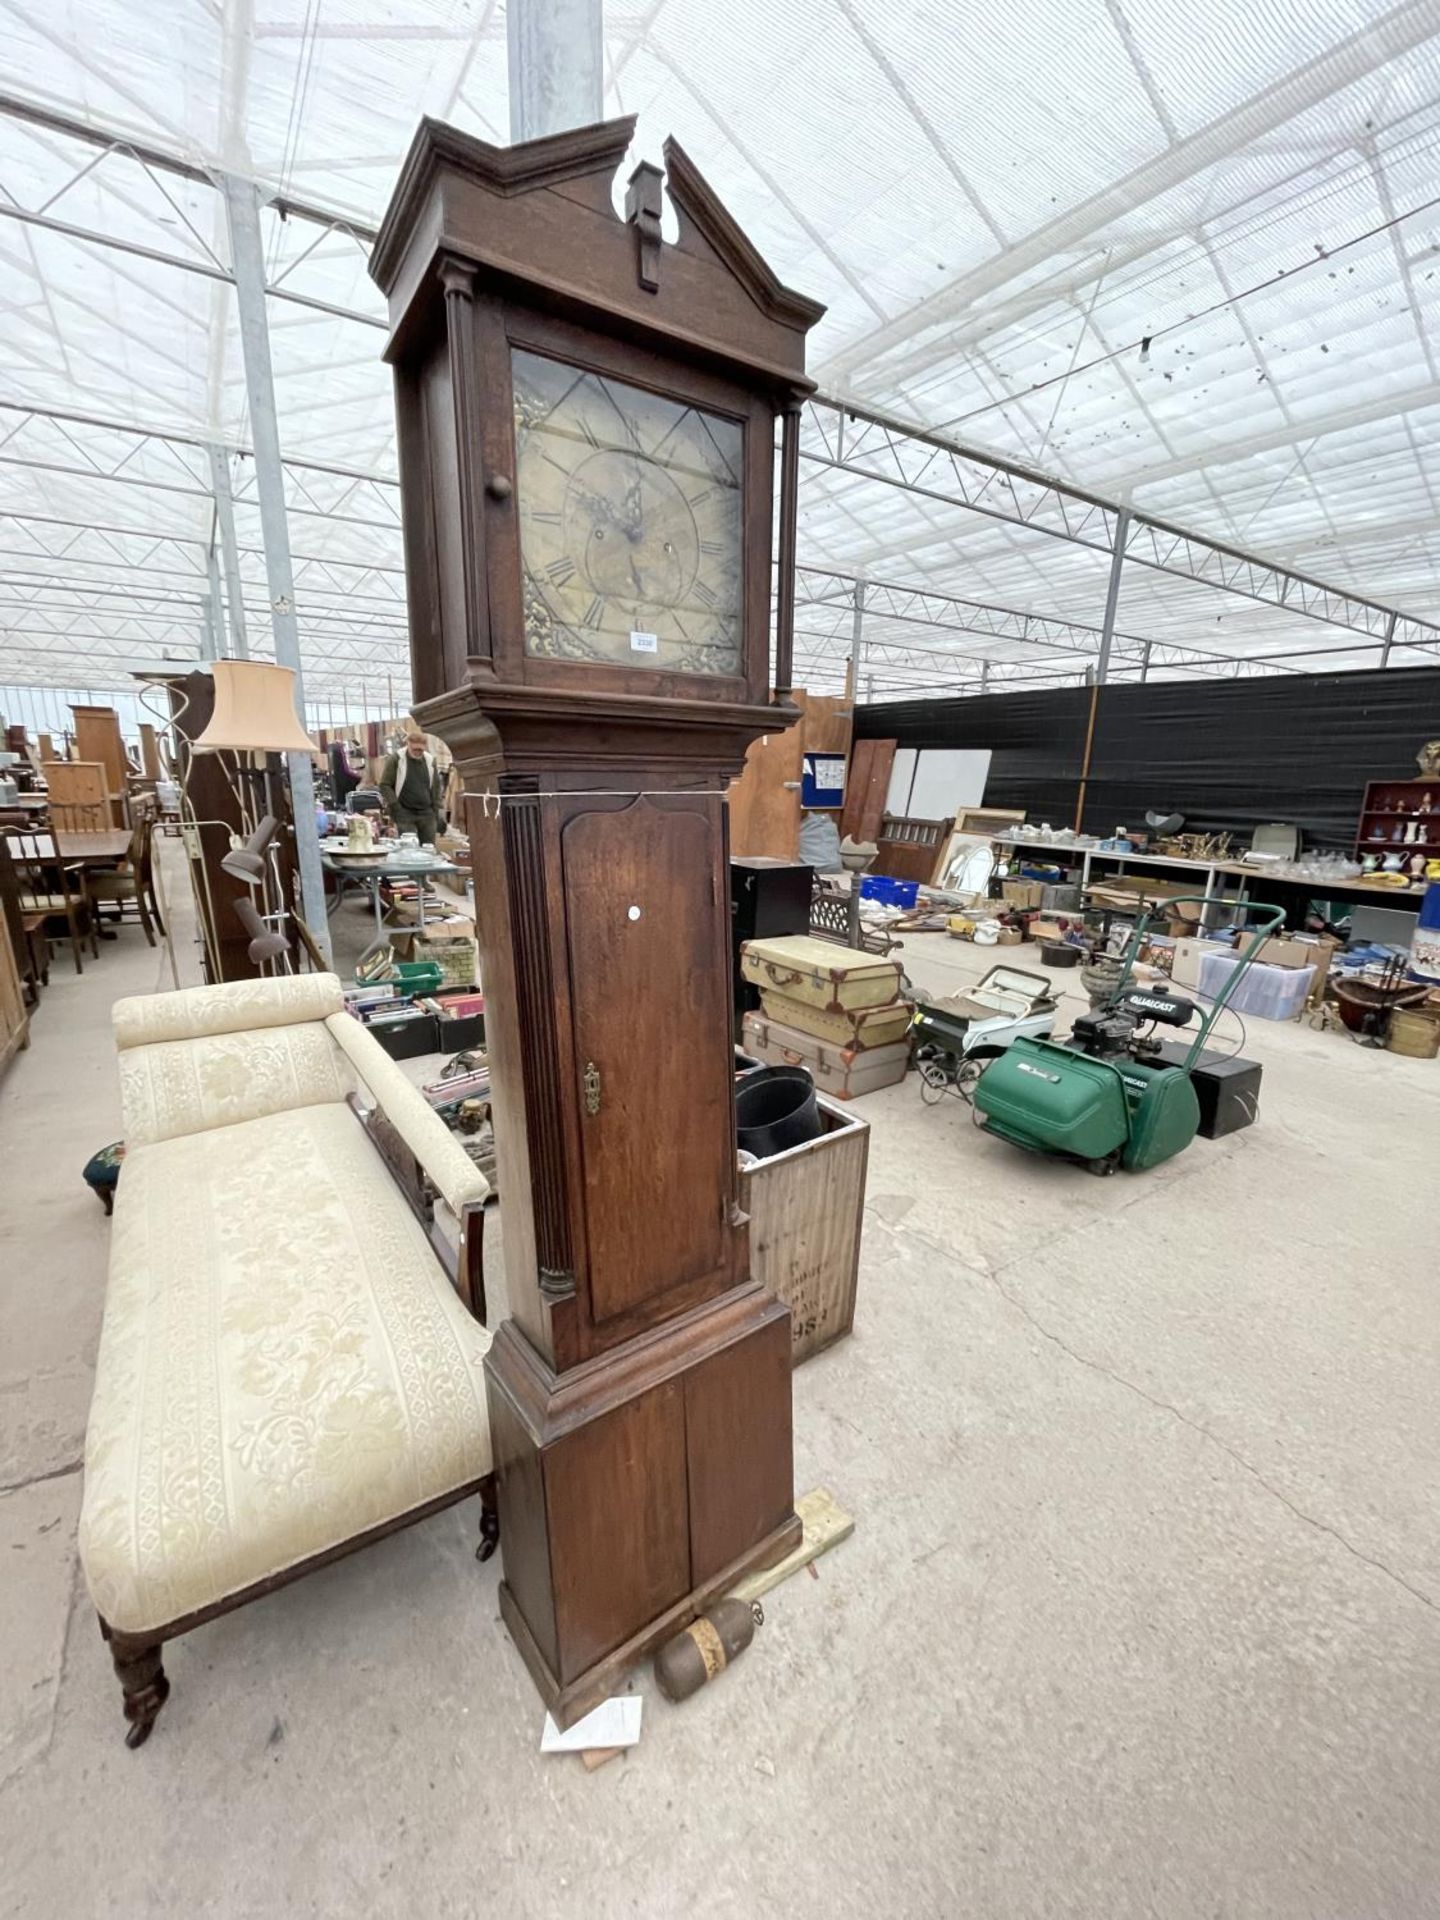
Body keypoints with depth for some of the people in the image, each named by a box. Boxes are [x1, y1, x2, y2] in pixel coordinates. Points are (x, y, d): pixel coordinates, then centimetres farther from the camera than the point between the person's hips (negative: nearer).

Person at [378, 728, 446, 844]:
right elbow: (384, 785, -1)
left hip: (427, 814, 4)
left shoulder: (430, 760, 10)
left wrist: (438, 812, 8)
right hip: (405, 814, -4)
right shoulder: (395, 759, -2)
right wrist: (395, 807, -9)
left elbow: (437, 788, 15)